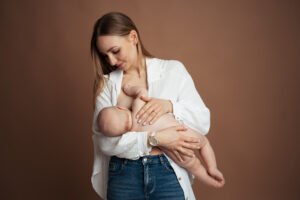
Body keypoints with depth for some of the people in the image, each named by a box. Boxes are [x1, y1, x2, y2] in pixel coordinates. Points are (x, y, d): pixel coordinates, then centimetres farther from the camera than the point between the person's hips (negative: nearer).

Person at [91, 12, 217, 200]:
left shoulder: (173, 70, 1)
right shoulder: (106, 83, 2)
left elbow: (203, 122, 0)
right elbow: (104, 140, -7)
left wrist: (169, 106, -17)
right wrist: (155, 138, -17)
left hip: (168, 173, 0)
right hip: (123, 176, 1)